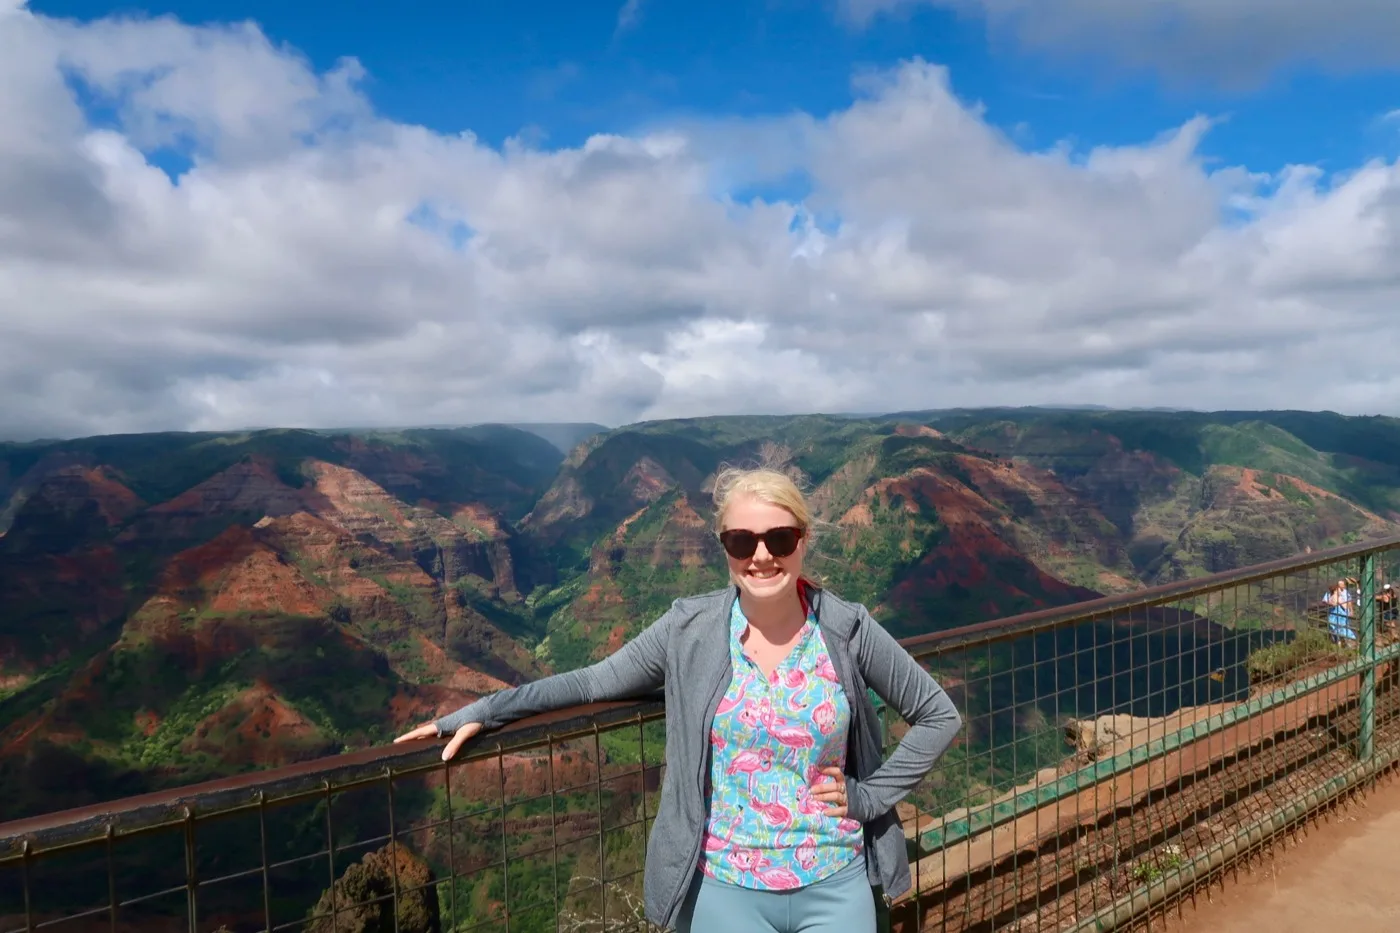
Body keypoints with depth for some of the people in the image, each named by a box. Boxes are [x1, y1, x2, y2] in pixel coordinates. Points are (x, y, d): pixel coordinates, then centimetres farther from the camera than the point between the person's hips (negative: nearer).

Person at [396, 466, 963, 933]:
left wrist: (868, 796, -6)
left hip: (836, 887, 1)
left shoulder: (848, 629, -10)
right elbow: (594, 682, 0)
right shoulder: (690, 629, -10)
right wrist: (479, 714, -4)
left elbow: (939, 715, 1)